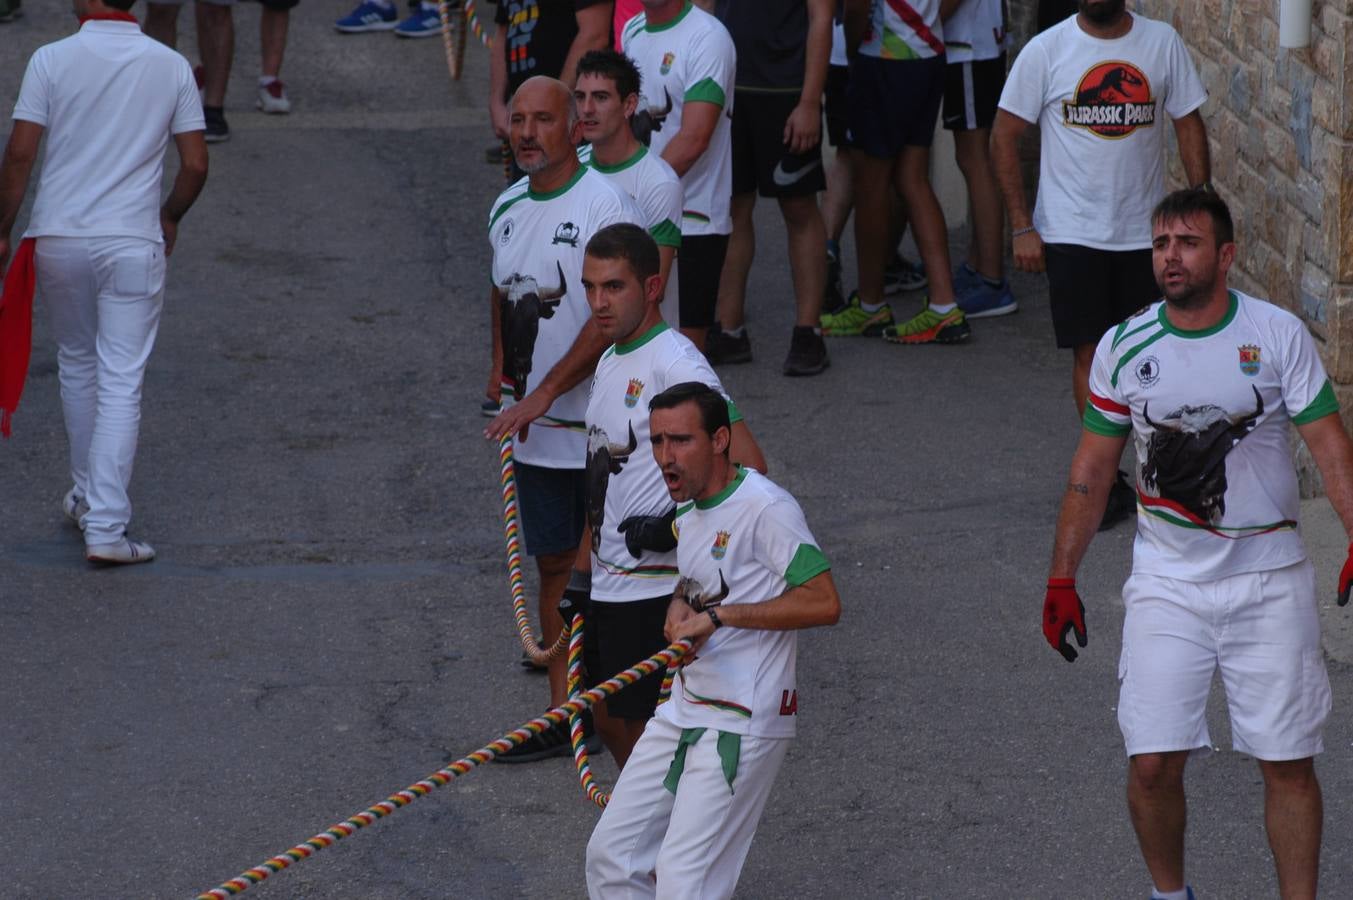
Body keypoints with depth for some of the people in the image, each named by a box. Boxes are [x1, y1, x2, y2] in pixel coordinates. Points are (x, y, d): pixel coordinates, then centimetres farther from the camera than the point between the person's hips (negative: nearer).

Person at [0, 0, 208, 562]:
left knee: (77, 367, 20)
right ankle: (104, 526, -8)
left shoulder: (51, 61, -6)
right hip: (133, 242, -1)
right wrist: (169, 218, 19)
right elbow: (195, 164, 1)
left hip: (58, 239, 1)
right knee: (121, 382, -1)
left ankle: (89, 497, 32)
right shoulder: (172, 67, -1)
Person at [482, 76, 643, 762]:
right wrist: (501, 374, 16)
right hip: (534, 430, 7)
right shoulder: (508, 208, 10)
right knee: (555, 565, 10)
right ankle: (563, 713, 15)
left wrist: (543, 393, -20)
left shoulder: (605, 205, -15)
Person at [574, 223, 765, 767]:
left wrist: (678, 525, -22)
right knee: (609, 720, 16)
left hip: (654, 590, -9)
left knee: (642, 729, -4)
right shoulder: (611, 362, 12)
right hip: (609, 583, 9)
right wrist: (582, 573, 21)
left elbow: (748, 466, -24)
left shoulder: (676, 364, -17)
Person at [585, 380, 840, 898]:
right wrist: (679, 608, 6)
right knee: (610, 855, 9)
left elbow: (823, 603, -25)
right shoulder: (687, 512, 11)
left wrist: (718, 615, -23)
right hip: (682, 713, 9)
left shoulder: (766, 508, -17)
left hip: (744, 724, -9)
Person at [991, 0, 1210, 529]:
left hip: (1145, 228, 2)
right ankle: (1108, 482, 2)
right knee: (1090, 353, -4)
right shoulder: (1046, 50, -6)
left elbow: (1188, 124, 6)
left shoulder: (1162, 44, -1)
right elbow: (1004, 136, -2)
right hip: (1072, 231, -2)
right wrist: (1021, 226, -6)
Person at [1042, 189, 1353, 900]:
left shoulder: (1279, 335, -4)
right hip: (1167, 579, 1)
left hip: (1268, 575, -1)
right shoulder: (1123, 348, 1)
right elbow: (1092, 469, 9)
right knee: (1153, 762, -4)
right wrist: (1061, 580, 8)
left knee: (1287, 761, 0)